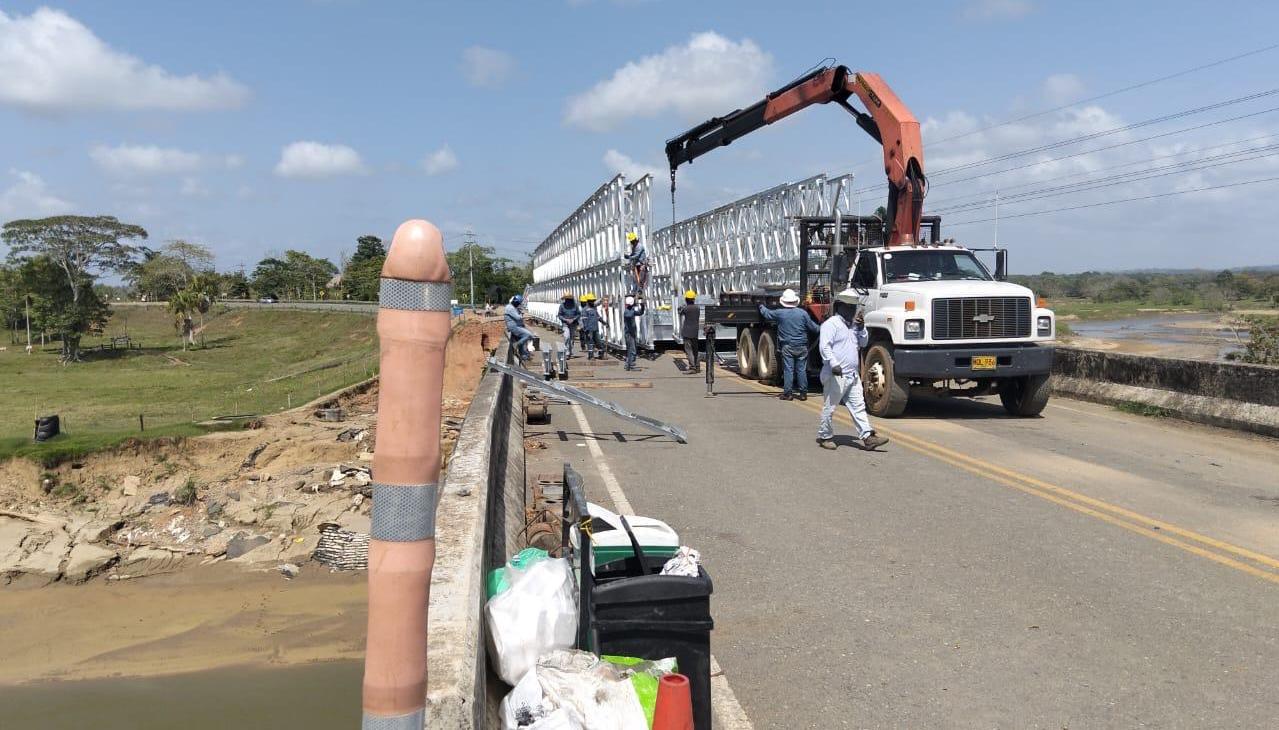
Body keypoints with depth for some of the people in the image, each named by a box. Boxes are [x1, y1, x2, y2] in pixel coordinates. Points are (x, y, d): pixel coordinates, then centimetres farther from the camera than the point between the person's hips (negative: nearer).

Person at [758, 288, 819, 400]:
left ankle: (787, 392, 1)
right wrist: (820, 330, 25)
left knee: (788, 369, 2)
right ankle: (803, 392, 9)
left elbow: (766, 313, 13)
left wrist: (761, 307, 34)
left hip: (787, 347, -1)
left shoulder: (779, 313, -4)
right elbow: (813, 327, 4)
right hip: (801, 346, 1)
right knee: (801, 370, 6)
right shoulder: (803, 313, -3)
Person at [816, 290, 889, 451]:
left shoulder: (853, 325, 18)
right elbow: (824, 346, -20)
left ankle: (867, 437, 2)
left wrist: (861, 328, 4)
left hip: (852, 374, 8)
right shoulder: (831, 324, -9)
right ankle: (824, 436, 14)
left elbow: (863, 343, 21)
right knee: (829, 407, 2)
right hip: (836, 375, -8)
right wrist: (834, 364, -31)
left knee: (858, 405, 4)